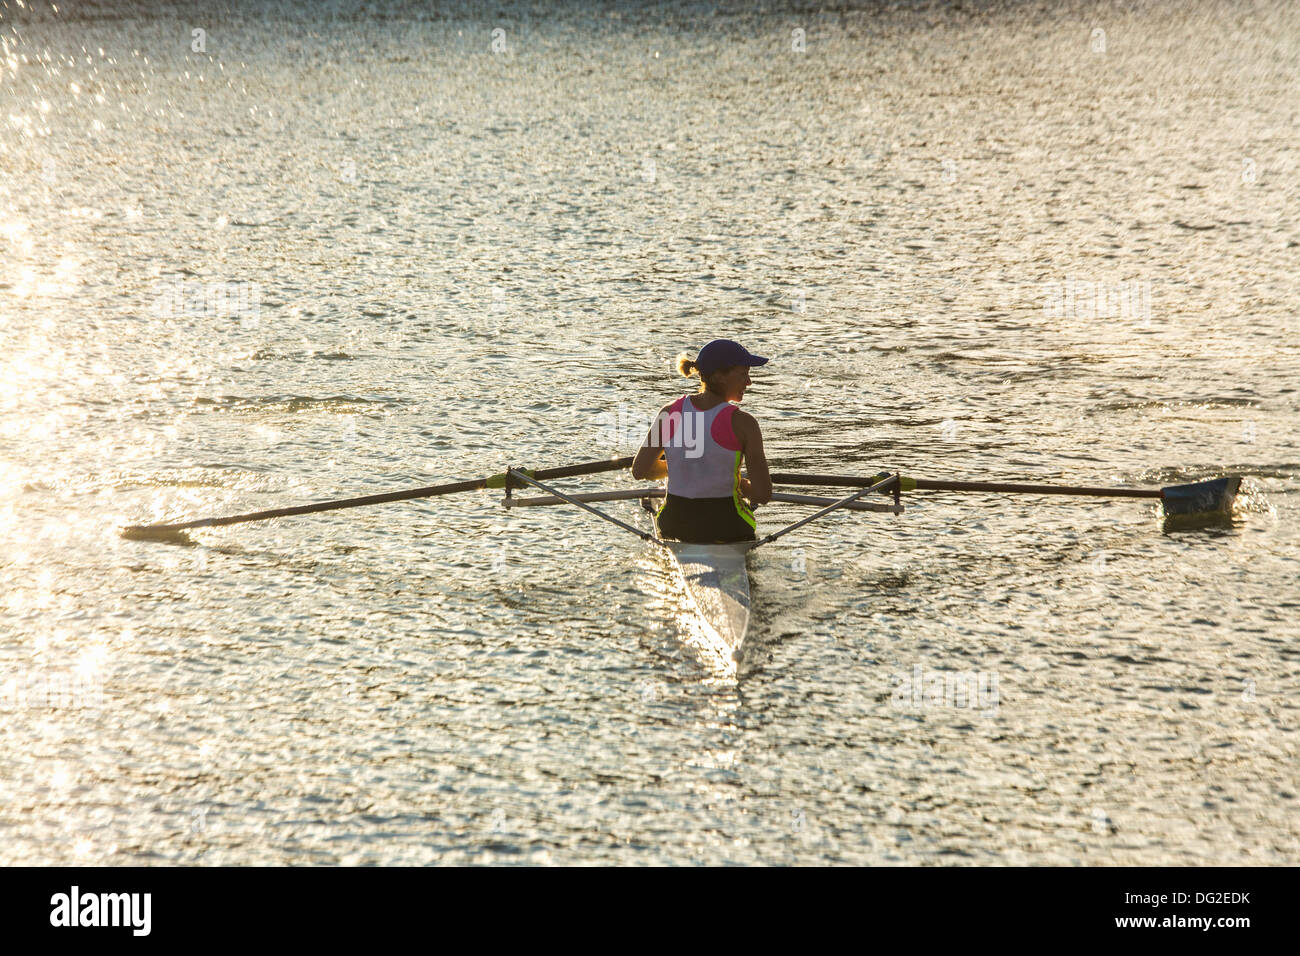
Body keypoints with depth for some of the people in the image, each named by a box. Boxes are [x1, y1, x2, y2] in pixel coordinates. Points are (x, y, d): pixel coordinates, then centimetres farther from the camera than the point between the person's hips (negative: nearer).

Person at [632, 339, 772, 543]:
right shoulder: (742, 422, -16)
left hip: (673, 526, 3)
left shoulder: (670, 413, -4)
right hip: (726, 529, -3)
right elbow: (763, 494, -17)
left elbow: (639, 471, 3)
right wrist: (736, 484, 4)